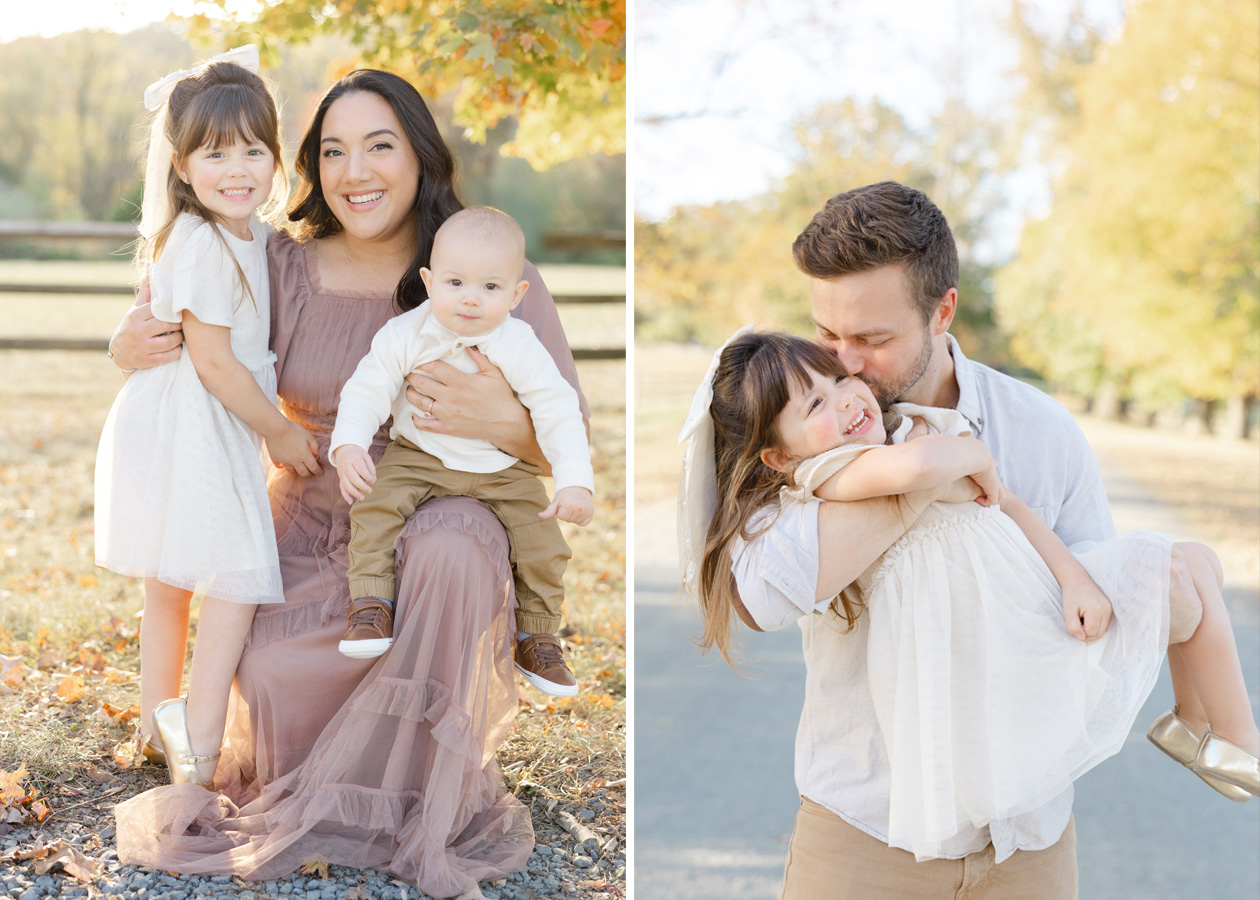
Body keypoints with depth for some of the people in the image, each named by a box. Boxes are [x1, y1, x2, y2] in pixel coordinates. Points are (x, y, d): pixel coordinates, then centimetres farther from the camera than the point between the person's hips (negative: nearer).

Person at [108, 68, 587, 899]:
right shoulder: (284, 270, 0)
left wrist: (503, 422, -30)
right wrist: (131, 348, -11)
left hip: (446, 522, -1)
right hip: (315, 539, 2)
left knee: (451, 545, -38)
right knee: (272, 675, -30)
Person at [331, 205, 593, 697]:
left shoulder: (520, 348, -16)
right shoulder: (404, 337, -14)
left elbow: (559, 413, -13)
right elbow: (367, 390, -8)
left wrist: (576, 483, -22)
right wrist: (348, 446, -25)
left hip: (503, 470, 0)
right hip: (419, 458, 0)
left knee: (543, 542, -9)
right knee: (374, 505, -24)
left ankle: (537, 640, 12)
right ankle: (371, 607, -12)